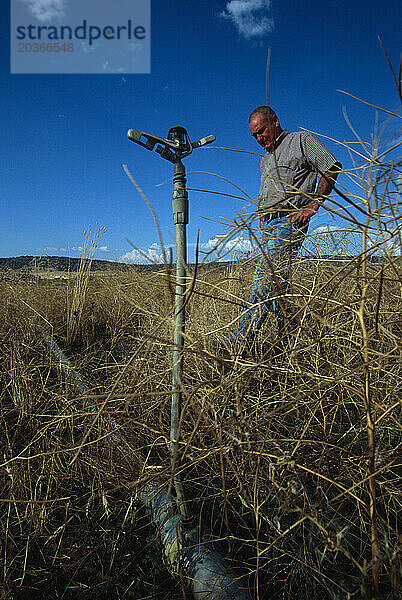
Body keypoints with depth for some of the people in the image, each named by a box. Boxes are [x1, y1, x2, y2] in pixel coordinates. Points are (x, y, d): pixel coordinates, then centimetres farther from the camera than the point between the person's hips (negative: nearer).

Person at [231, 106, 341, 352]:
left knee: (264, 286, -18)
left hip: (288, 221, -8)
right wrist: (262, 222, 17)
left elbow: (332, 168, -2)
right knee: (276, 288, 2)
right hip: (268, 225, 9)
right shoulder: (266, 160, 29)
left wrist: (313, 205, -10)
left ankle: (238, 348, -19)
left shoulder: (302, 140, 7)